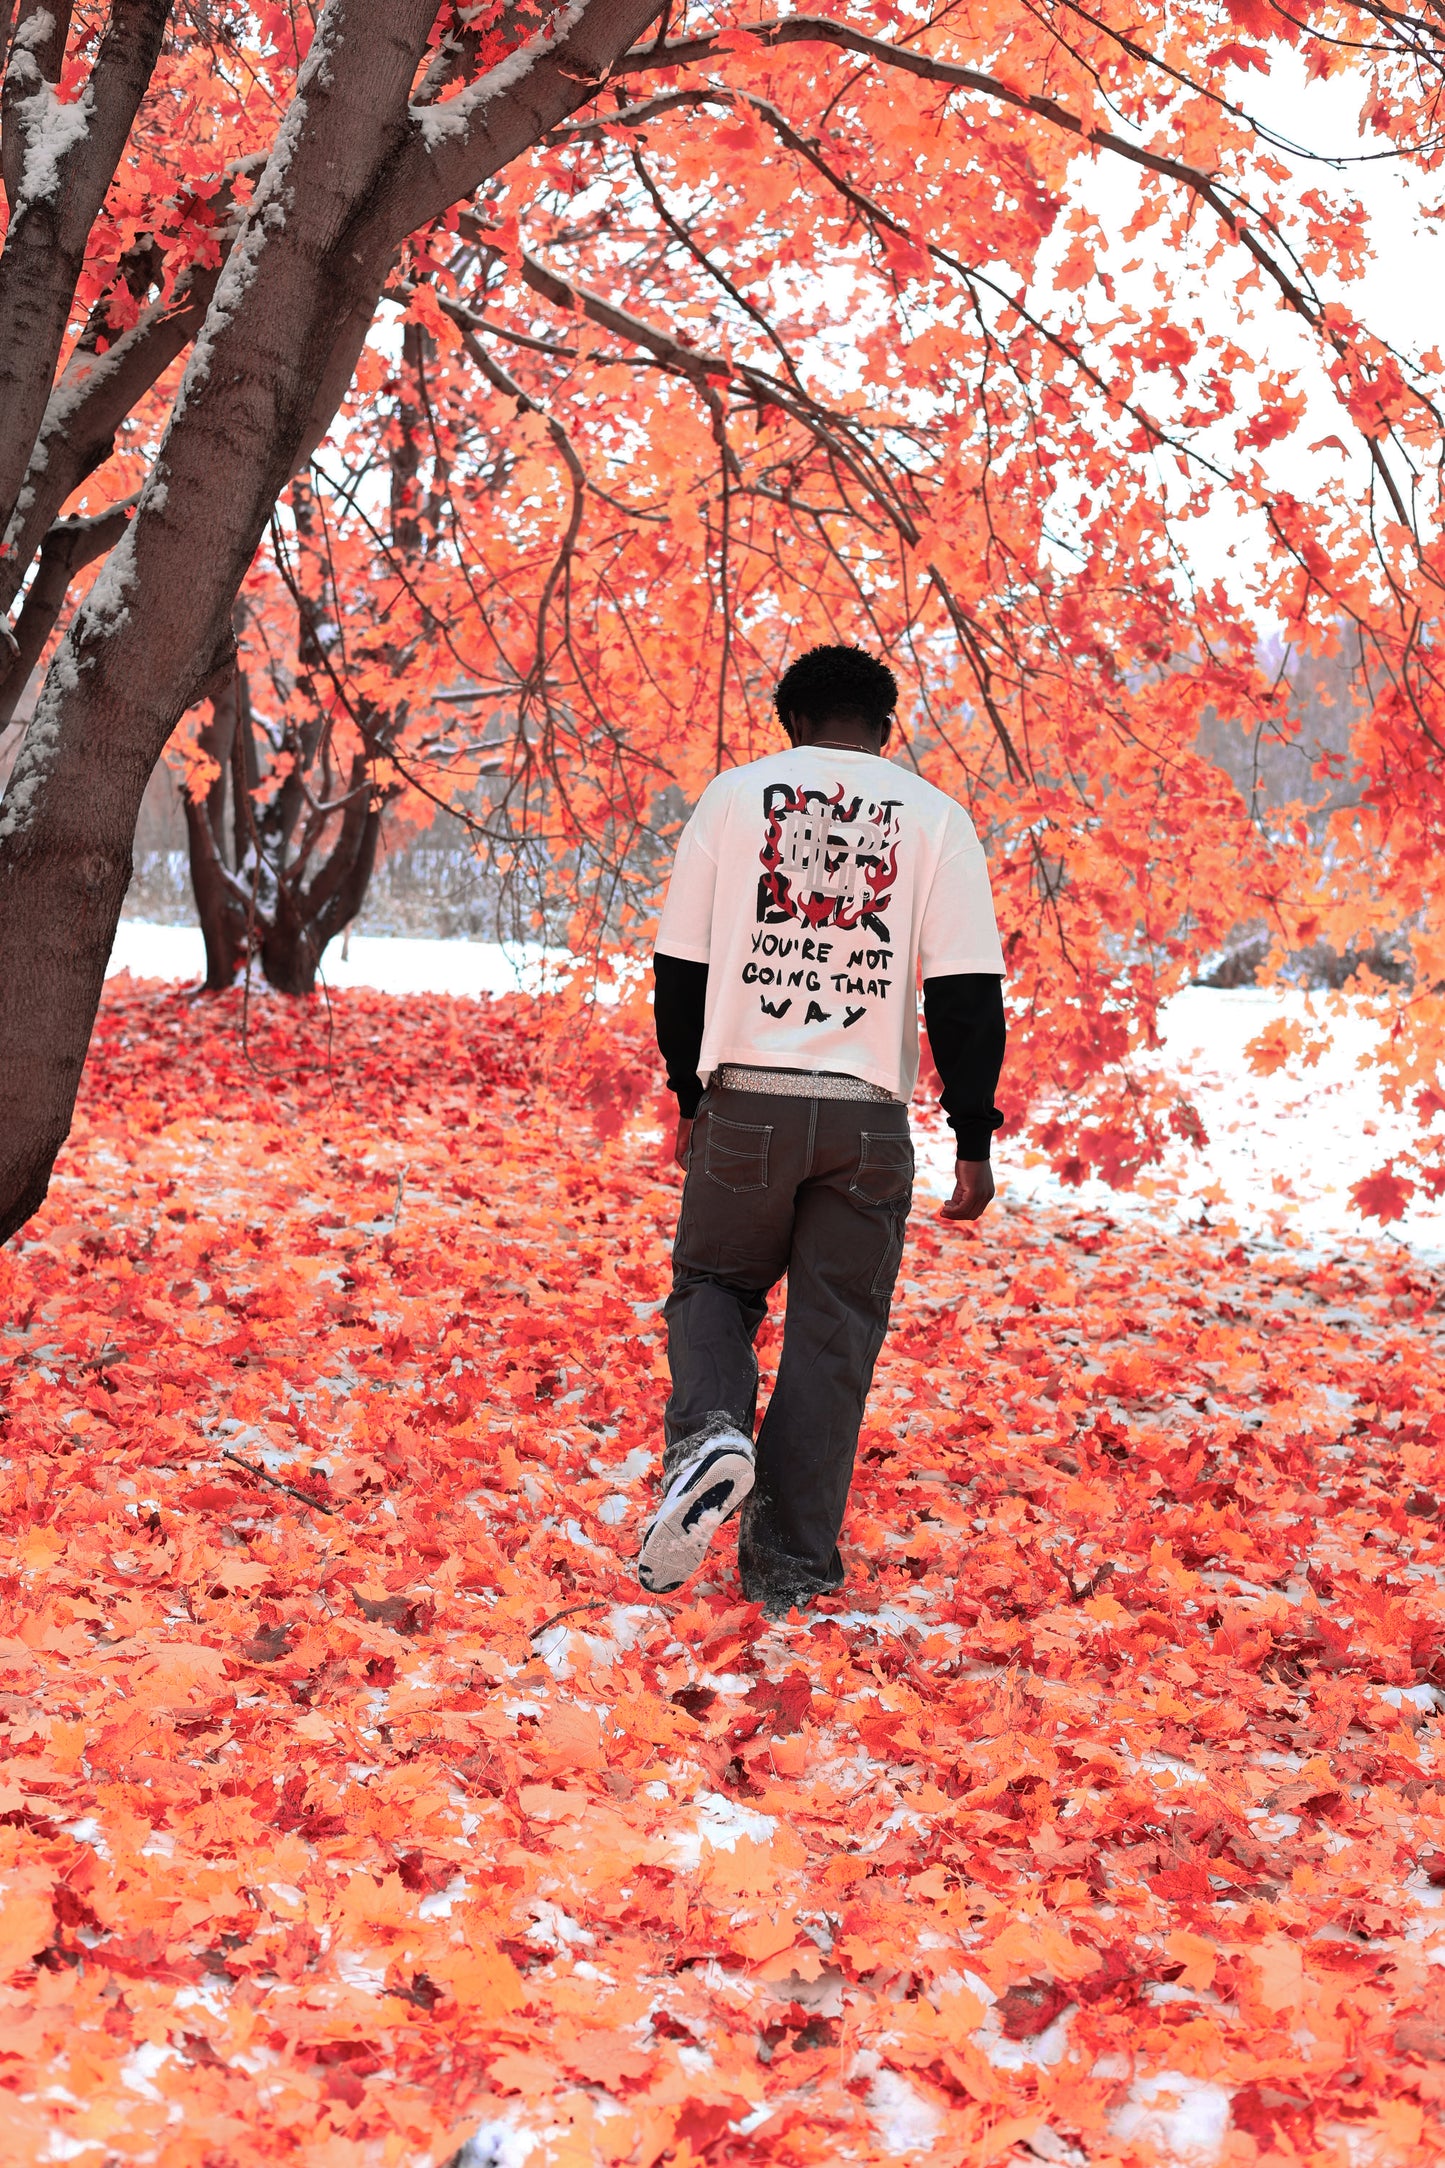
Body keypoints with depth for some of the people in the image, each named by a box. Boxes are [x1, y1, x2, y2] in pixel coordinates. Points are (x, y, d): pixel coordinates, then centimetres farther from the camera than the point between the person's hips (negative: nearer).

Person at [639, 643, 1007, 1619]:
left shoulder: (736, 793, 5)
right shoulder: (935, 816, 3)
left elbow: (680, 962, 5)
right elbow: (967, 991, -4)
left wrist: (691, 1095, 17)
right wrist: (975, 1141, 0)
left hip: (746, 1100, 0)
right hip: (870, 1117, 0)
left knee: (714, 1283, 19)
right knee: (833, 1333, 9)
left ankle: (708, 1432, -11)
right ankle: (789, 1567, 10)